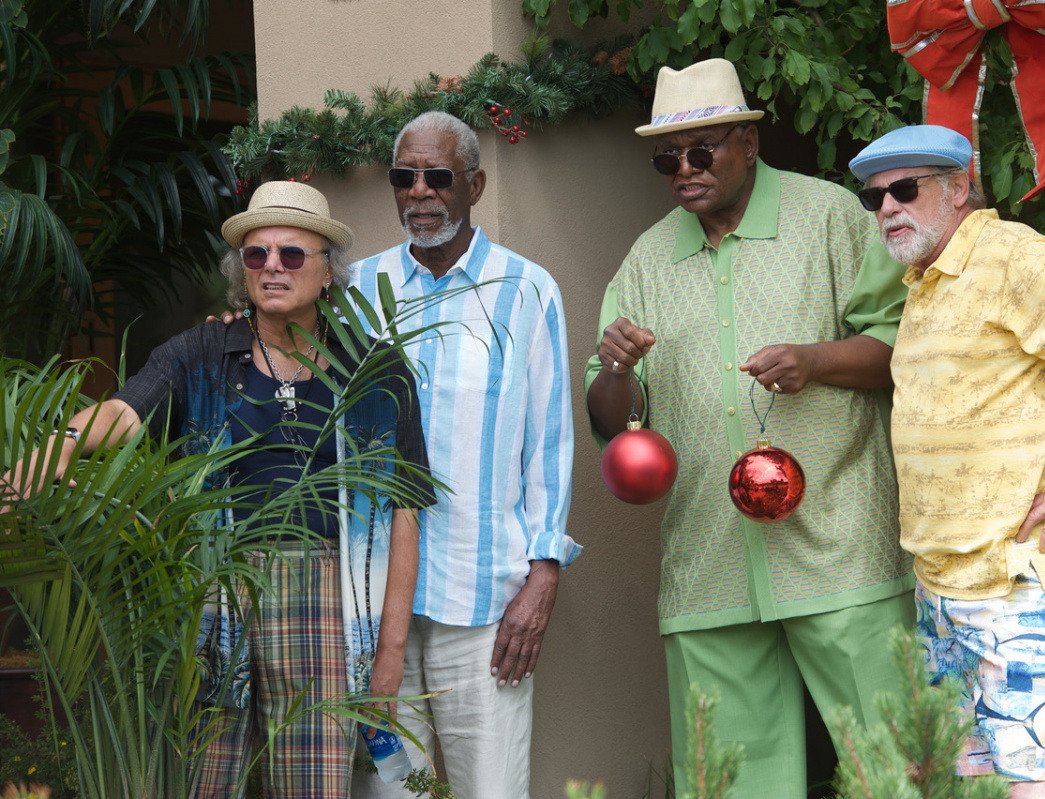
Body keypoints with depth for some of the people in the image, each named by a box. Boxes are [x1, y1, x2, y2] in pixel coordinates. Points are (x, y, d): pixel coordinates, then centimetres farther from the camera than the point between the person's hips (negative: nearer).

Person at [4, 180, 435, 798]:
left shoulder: (377, 373, 8)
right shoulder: (202, 357, 9)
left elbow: (403, 514, 6)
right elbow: (123, 411, -10)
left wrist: (393, 644, 1)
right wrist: (65, 440, -33)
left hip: (323, 606, 0)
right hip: (213, 600, 0)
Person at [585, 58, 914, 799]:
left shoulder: (829, 215, 6)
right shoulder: (648, 259, 16)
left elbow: (903, 342, 3)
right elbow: (610, 423, 14)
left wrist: (815, 360, -14)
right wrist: (617, 371, -8)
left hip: (837, 551, -3)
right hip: (708, 565, 4)